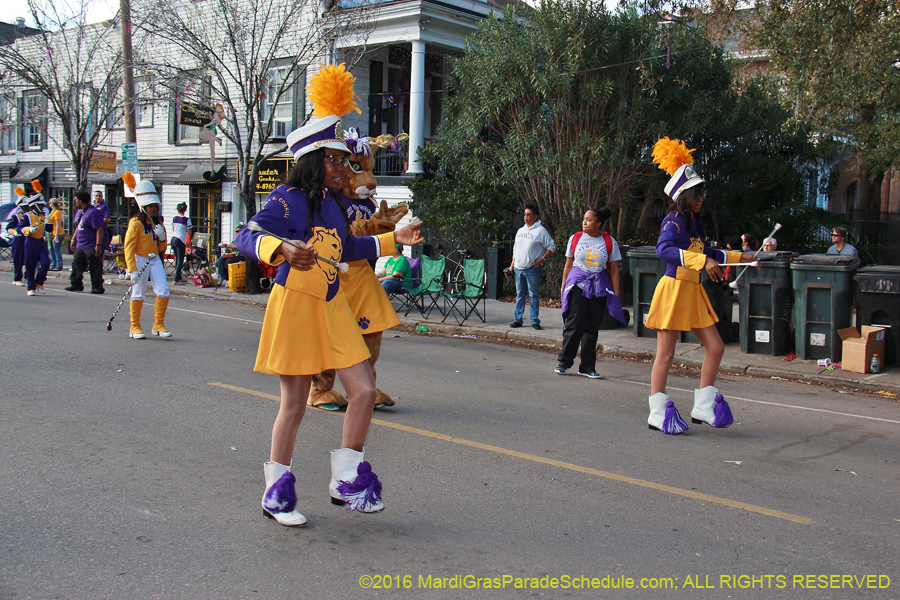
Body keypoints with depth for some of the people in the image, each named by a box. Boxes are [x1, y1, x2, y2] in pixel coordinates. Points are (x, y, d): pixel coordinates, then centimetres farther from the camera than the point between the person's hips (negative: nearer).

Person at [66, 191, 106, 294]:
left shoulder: (92, 212, -17)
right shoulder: (79, 212, 14)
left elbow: (100, 229, -21)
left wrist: (98, 245, -25)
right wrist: (73, 240, 22)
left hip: (92, 247, -9)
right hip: (80, 246, 9)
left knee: (95, 268, -2)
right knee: (76, 265, 10)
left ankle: (97, 287, 6)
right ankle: (76, 284, 19)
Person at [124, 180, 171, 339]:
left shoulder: (157, 223, 12)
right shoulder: (136, 222, -10)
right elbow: (129, 247, -14)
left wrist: (162, 236, -4)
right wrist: (132, 269, -19)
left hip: (155, 260, 6)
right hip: (140, 259, -6)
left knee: (163, 292, -2)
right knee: (138, 294, 1)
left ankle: (158, 324, 11)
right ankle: (135, 327, 13)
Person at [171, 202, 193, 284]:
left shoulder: (174, 218, 8)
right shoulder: (187, 219, -9)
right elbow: (189, 233, -8)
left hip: (173, 239, 7)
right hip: (180, 240, -7)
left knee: (177, 259, 17)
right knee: (180, 260, -3)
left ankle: (179, 277, 26)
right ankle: (176, 280, -7)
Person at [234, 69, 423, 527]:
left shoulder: (333, 202, 11)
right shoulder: (287, 199, -12)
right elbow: (247, 237, -23)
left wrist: (394, 239, 27)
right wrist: (282, 251, -42)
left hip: (332, 307, 7)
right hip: (295, 304, -7)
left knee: (364, 390, 1)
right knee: (294, 404, 2)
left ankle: (346, 482, 17)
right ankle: (276, 493, 21)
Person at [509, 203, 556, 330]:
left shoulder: (541, 231, -6)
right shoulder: (520, 231, 14)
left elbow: (552, 247, -6)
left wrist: (541, 259, -14)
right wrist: (512, 264, 14)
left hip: (533, 269, -6)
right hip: (518, 268, 6)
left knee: (534, 295, -1)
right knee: (519, 294, 10)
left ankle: (535, 321, 5)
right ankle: (517, 319, 15)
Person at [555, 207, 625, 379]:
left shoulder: (609, 242, 4)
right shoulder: (575, 239, 6)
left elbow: (614, 270, 6)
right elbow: (568, 265, 12)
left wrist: (616, 295, 2)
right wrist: (563, 286, 10)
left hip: (599, 288, 1)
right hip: (577, 285, -1)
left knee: (592, 329, 3)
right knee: (575, 324, -10)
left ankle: (587, 367, 10)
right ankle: (564, 362, 2)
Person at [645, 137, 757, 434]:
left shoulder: (694, 222, 15)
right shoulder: (674, 221, -12)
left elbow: (704, 252, 32)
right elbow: (663, 249, -33)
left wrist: (739, 257, 39)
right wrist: (702, 260, -39)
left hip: (693, 291, 9)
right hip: (674, 288, -9)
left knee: (716, 347, 6)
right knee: (666, 354, -1)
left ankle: (703, 406, 16)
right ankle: (658, 413, 9)